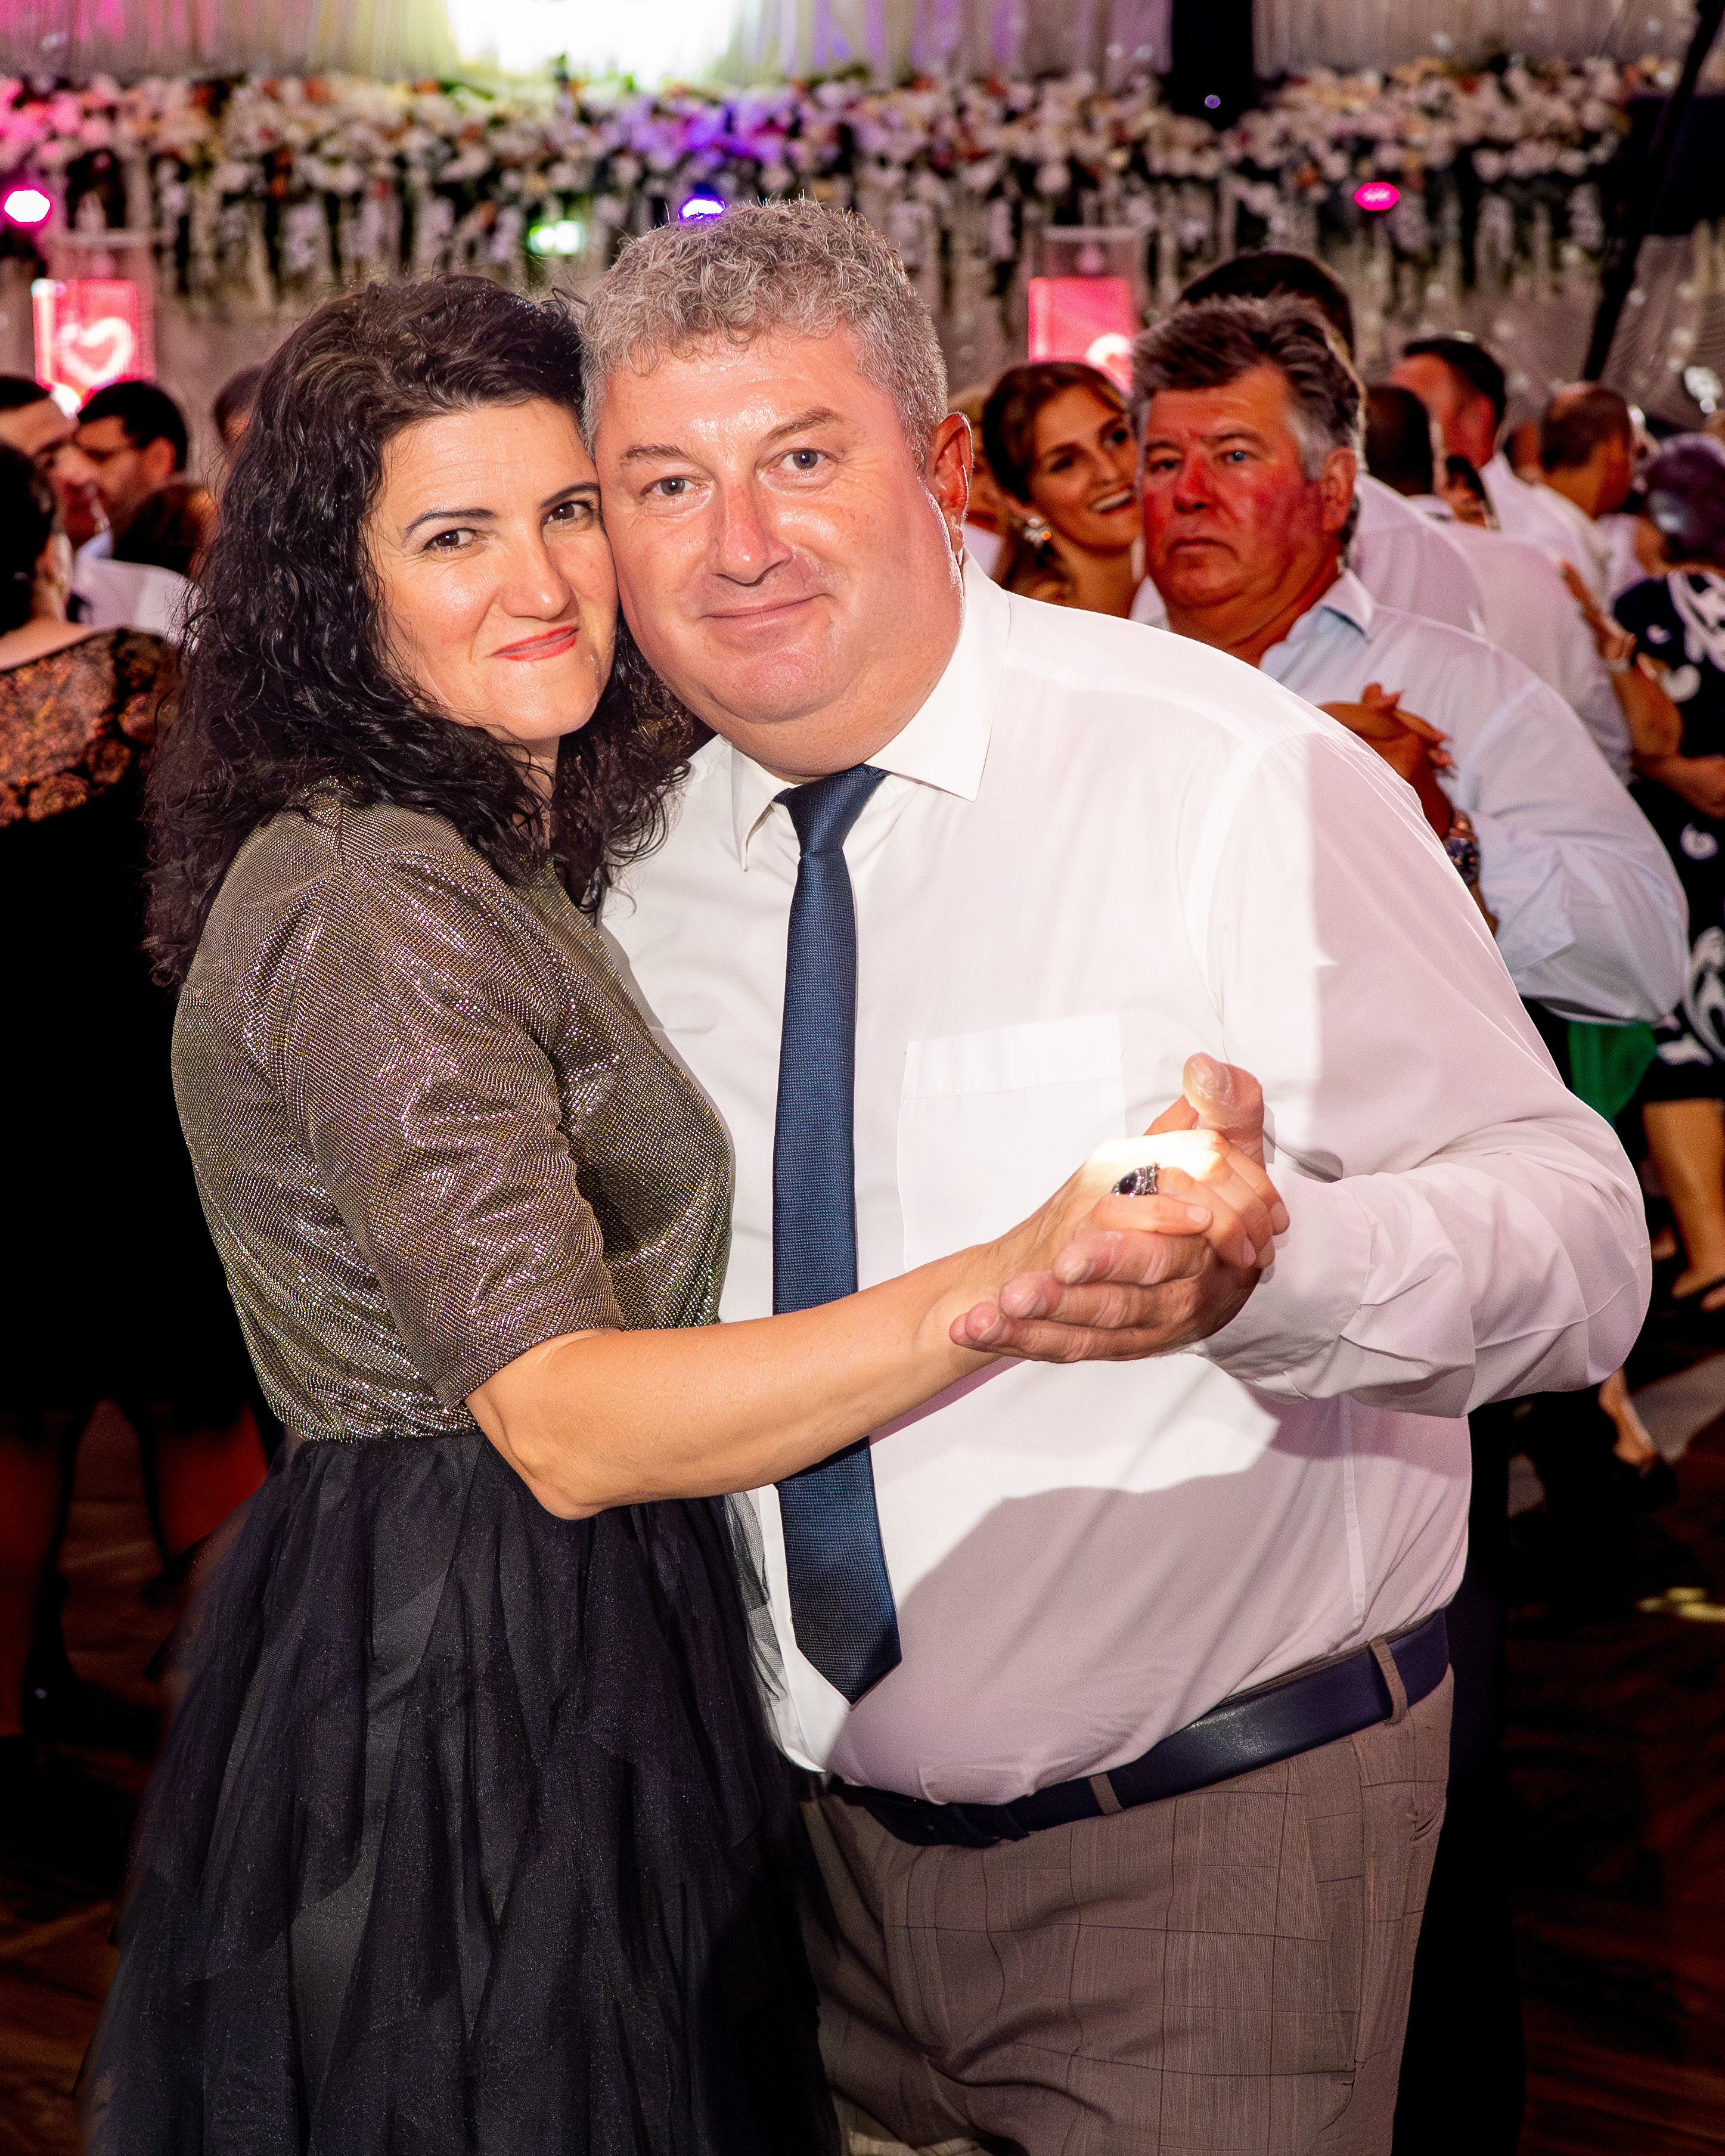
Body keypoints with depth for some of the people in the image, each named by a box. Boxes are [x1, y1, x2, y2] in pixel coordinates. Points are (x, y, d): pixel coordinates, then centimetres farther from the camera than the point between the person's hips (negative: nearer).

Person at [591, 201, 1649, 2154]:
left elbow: (1586, 1240, -20)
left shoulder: (1243, 785, -17)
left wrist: (1270, 1257, -39)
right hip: (835, 1828, 5)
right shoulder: (643, 860, 2)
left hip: (1210, 1848, -5)